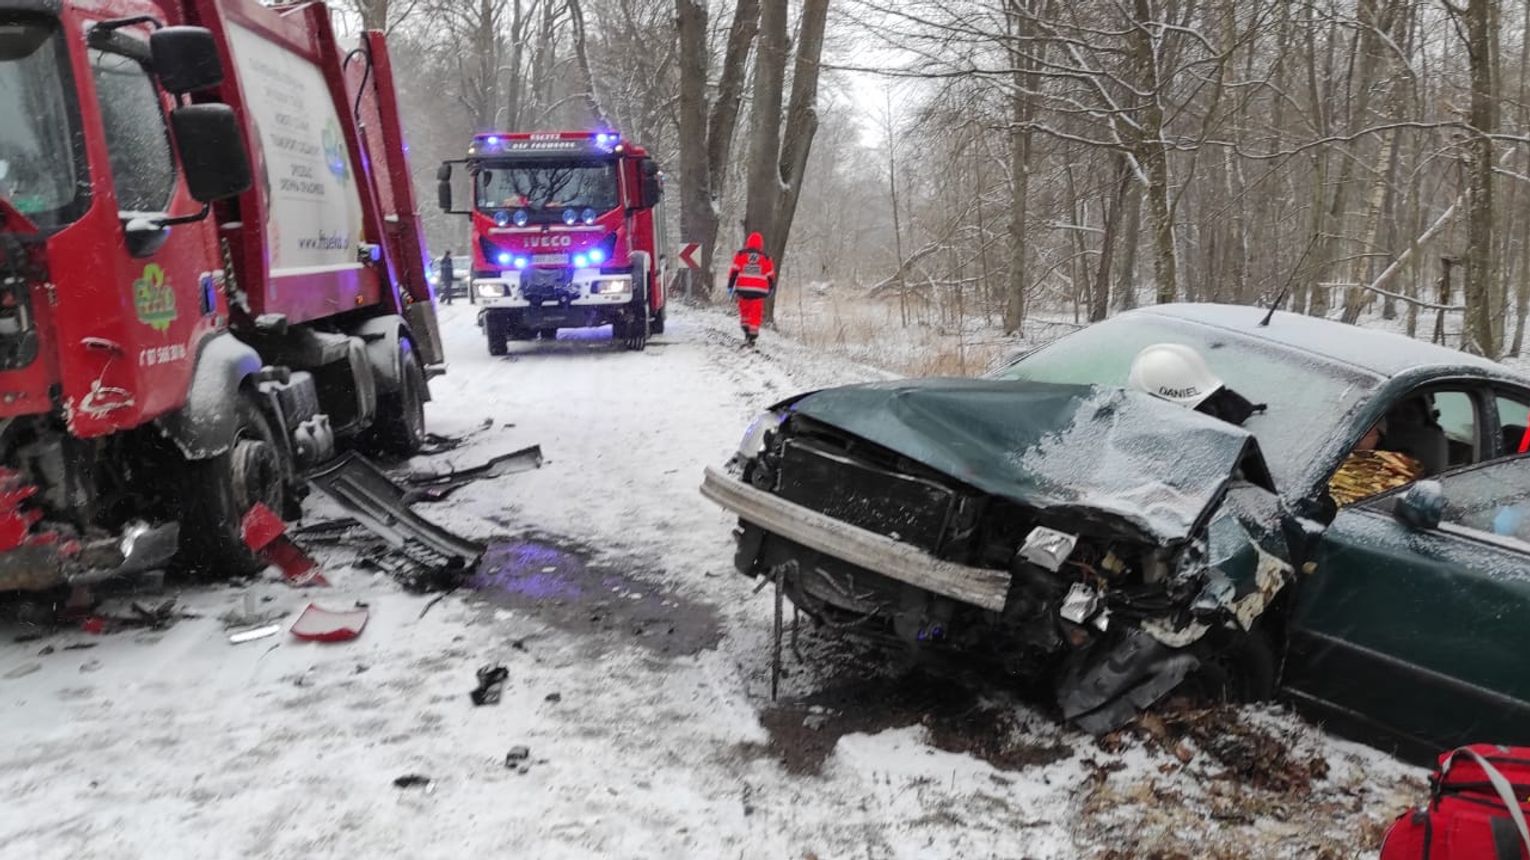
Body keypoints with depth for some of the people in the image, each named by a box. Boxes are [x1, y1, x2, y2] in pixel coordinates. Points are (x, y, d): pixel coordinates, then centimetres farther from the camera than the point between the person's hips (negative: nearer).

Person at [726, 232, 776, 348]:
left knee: (744, 309, 19)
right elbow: (770, 276, 11)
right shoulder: (766, 259, 7)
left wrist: (730, 286, 4)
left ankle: (745, 327, 10)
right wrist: (770, 289, 26)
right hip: (759, 290, 0)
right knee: (756, 313, 2)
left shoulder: (740, 255, 3)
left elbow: (734, 271, -1)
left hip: (743, 289, 0)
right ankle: (752, 335, -4)